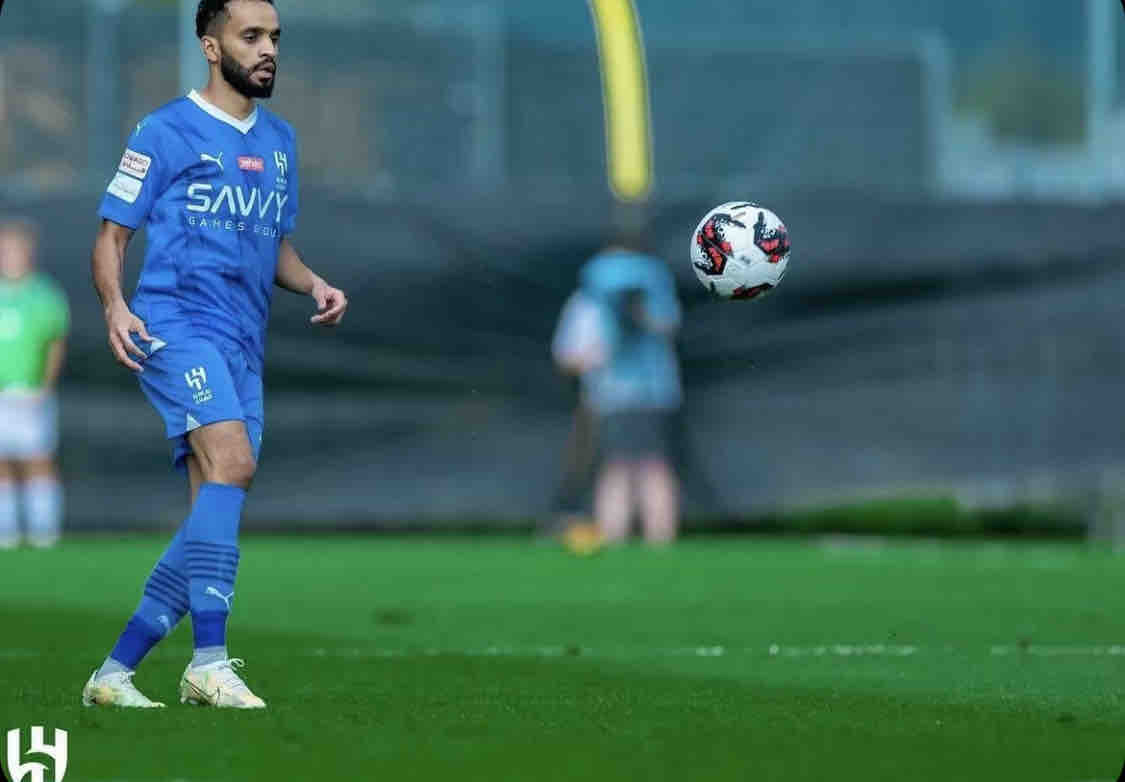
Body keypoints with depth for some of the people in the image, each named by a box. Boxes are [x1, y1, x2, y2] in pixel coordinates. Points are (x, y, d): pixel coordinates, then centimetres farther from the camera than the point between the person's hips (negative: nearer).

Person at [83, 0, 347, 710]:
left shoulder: (280, 141, 21)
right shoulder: (166, 132, 1)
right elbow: (113, 233, 1)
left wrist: (313, 284, 8)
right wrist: (115, 305, -17)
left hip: (244, 349, 7)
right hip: (178, 326, -7)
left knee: (213, 519, 1)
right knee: (233, 461, -28)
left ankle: (114, 674, 9)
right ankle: (209, 662, -32)